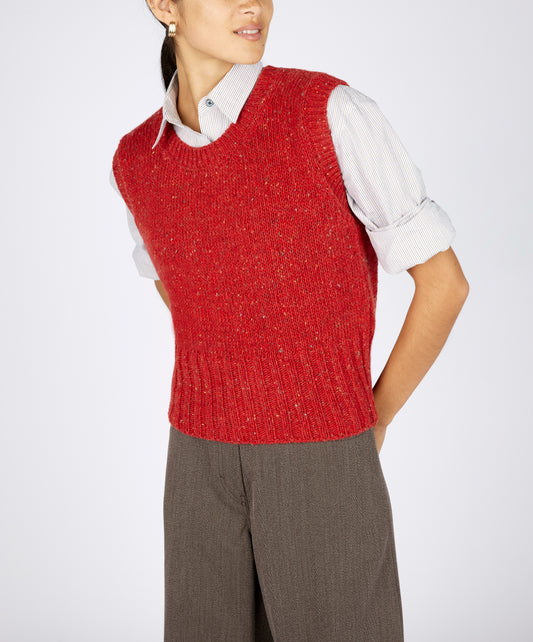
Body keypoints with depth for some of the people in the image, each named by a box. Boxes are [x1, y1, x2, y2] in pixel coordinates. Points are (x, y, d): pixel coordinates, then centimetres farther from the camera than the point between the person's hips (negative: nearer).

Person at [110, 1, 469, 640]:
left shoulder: (333, 111, -11)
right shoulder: (137, 159, 4)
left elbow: (444, 280, -6)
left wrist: (369, 425, 0)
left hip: (323, 469, -4)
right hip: (204, 472, 4)